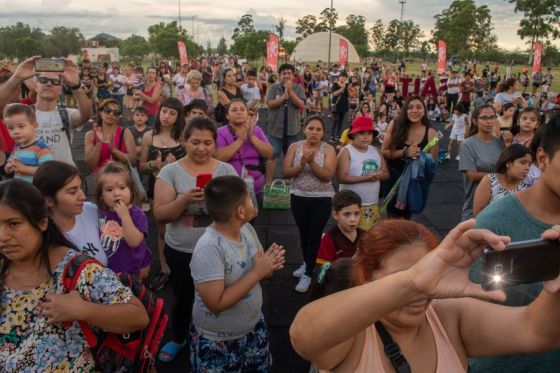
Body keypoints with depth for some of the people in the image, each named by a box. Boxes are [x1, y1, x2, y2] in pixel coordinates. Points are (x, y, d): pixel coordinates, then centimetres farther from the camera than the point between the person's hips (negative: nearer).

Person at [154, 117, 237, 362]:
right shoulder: (170, 171, -7)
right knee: (182, 297, 19)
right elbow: (160, 215, -11)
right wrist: (185, 199, -27)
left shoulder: (226, 171, -4)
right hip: (180, 251, 0)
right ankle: (178, 338, 47)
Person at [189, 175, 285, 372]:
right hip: (218, 341, -6)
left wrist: (269, 267, -17)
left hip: (254, 326, 7)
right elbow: (216, 303, -30)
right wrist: (256, 273, -28)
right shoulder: (209, 248, -30)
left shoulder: (247, 229, -7)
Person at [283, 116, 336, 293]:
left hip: (321, 200, -2)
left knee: (314, 235, -1)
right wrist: (301, 164, -21)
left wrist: (312, 162, -27)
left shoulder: (328, 149, -6)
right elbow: (285, 173, -6)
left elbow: (328, 176, -16)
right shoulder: (295, 147, 0)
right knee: (303, 233, 16)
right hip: (298, 198, 3)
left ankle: (308, 273, 12)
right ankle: (307, 263, 40)